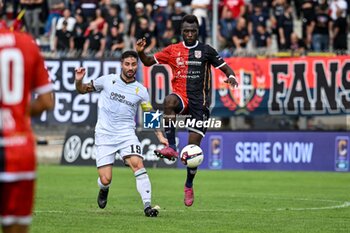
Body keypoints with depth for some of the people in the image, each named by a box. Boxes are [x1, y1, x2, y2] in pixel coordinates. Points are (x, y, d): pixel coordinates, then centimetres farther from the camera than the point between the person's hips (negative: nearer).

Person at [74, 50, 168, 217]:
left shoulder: (140, 91, 3)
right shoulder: (107, 80, 1)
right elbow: (82, 90, 11)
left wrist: (160, 136, 0)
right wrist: (78, 80, -10)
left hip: (127, 134, 0)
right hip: (104, 135, 0)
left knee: (137, 164, -26)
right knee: (106, 180, -7)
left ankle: (147, 206, -24)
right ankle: (103, 190, 33)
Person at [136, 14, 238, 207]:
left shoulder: (206, 50, 4)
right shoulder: (173, 50, 8)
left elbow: (225, 68, 6)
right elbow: (149, 62, 12)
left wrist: (231, 76, -17)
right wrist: (141, 52, -9)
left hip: (199, 102, 0)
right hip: (181, 97, 1)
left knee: (193, 147, -3)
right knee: (169, 101, -39)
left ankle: (189, 186, 18)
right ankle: (170, 147, -39)